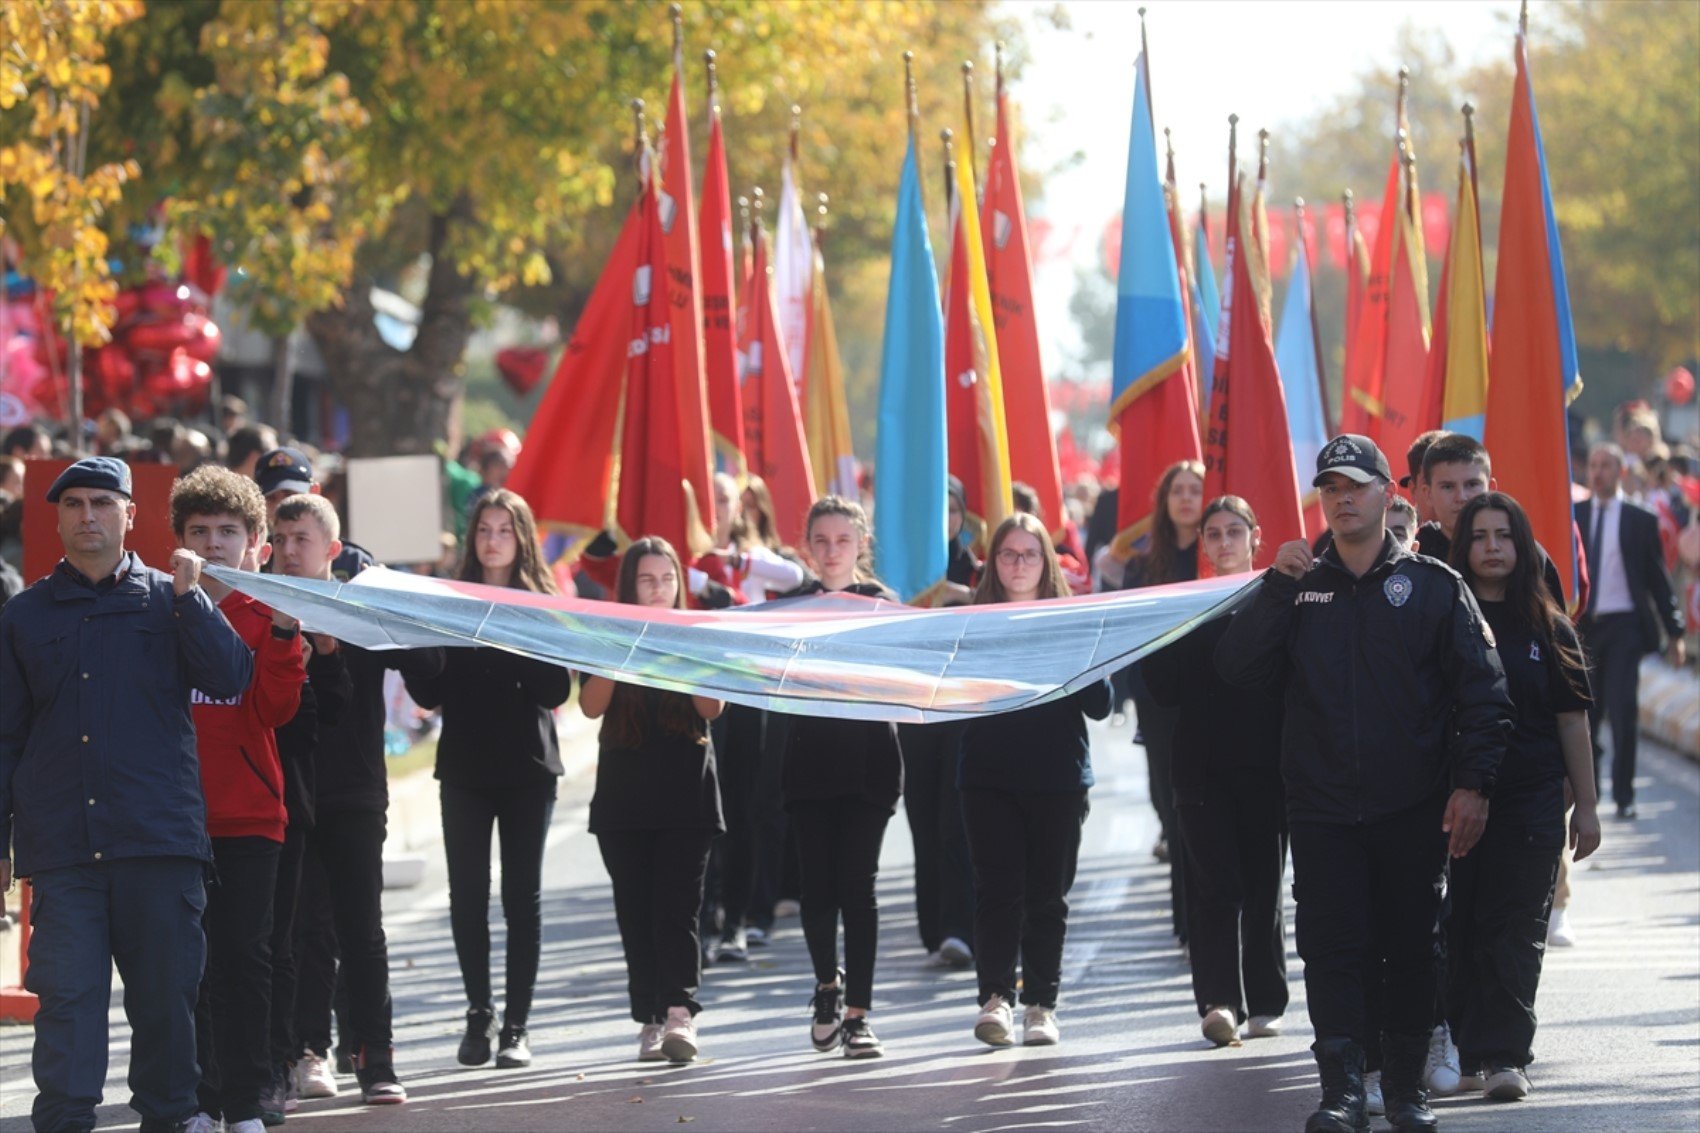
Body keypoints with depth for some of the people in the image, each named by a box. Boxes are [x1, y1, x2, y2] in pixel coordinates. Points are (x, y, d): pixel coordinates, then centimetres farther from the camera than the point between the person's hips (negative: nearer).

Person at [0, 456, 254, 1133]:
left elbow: (230, 680, -3)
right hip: (61, 846, 0)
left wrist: (189, 597, -9)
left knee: (165, 994, 4)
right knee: (67, 995, -6)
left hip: (158, 839, 0)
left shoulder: (170, 602, 10)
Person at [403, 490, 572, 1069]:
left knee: (522, 893, 0)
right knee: (467, 893, 0)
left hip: (528, 766, -1)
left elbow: (557, 690, -6)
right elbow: (429, 694, 2)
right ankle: (479, 1014, 12)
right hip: (465, 767, 1)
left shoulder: (543, 603, 2)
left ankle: (516, 1024, 3)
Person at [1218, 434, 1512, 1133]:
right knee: (1331, 948, -6)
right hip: (1322, 809, 1)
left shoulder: (1434, 587, 4)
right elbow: (1238, 668, -1)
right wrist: (1277, 585, -8)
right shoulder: (1301, 589, 10)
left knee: (1411, 950, 5)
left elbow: (1483, 694, 1)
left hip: (1413, 811, -1)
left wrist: (1472, 784, -8)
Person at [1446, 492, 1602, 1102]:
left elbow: (1572, 719, 9)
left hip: (1531, 802, 0)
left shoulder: (1547, 628, 6)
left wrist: (1587, 804, 7)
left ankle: (1503, 1053, -5)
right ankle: (1464, 1043, 13)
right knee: (1458, 926, 2)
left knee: (1514, 930, -4)